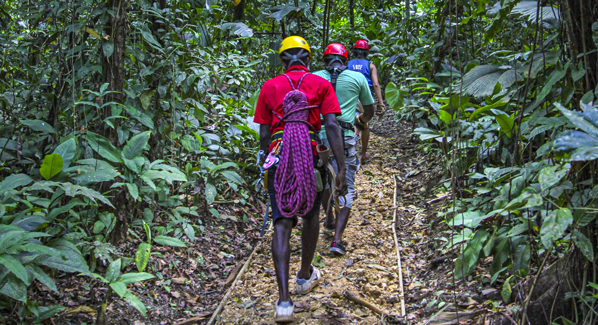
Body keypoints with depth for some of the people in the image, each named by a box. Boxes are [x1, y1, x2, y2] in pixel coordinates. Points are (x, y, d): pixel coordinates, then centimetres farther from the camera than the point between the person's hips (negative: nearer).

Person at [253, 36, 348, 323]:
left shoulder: (269, 87, 10)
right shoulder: (321, 84, 6)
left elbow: (263, 135, 9)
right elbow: (332, 126, -4)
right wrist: (341, 169, -4)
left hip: (278, 157, 0)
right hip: (312, 157, 0)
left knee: (282, 224, -2)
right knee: (311, 216, 22)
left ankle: (284, 300, -11)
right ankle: (305, 276, 39)